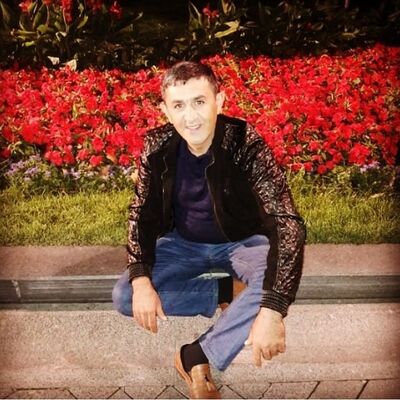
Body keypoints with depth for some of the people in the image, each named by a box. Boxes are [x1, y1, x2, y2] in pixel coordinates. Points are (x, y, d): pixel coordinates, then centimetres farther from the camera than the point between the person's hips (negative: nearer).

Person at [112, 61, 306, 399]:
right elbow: (142, 214, -7)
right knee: (125, 297, -15)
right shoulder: (158, 146, -17)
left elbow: (287, 222, -35)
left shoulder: (245, 143, -28)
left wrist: (272, 310, -44)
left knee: (275, 281, -35)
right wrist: (141, 280, -23)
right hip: (184, 243, 4)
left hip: (241, 242, -3)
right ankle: (227, 291, -8)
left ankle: (197, 356, -20)